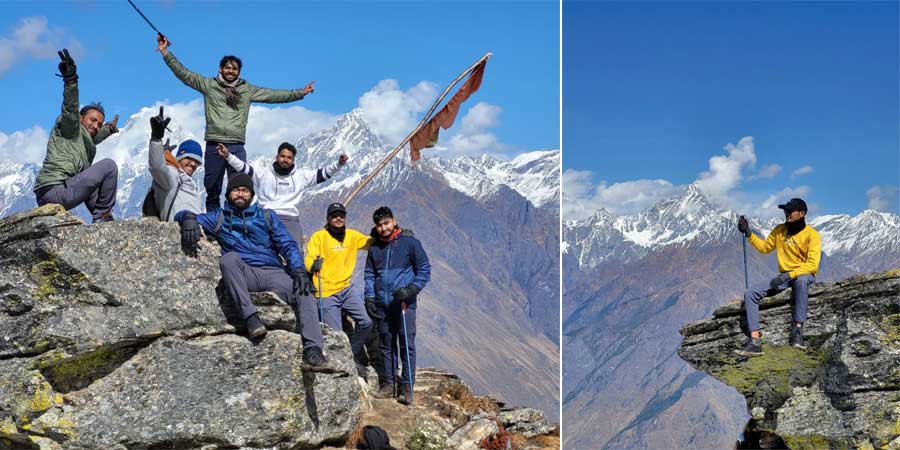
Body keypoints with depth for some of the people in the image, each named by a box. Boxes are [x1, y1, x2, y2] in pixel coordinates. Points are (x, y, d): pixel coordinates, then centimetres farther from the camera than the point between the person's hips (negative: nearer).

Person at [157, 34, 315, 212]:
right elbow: (183, 74, 6)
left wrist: (300, 93, 14)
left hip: (237, 146, 1)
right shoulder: (208, 85, 9)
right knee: (212, 188, 4)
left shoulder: (247, 90, 14)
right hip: (214, 145, -1)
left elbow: (274, 95, 16)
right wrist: (165, 52, -1)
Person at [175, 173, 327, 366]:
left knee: (304, 293, -29)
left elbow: (288, 245, 11)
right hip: (244, 274, -1)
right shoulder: (219, 218, 20)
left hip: (273, 272, 1)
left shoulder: (266, 216, 21)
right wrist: (189, 218, -12)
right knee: (229, 258, -35)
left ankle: (312, 348, -35)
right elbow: (182, 215, 15)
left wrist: (299, 269, -8)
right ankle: (250, 316, -38)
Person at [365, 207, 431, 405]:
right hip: (382, 305, 5)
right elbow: (369, 274, 20)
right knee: (386, 344, 9)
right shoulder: (374, 248, 13)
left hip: (404, 303, -5)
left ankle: (407, 387, -5)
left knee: (406, 344, -7)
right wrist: (370, 297, 7)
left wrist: (412, 289, -12)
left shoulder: (409, 243, -1)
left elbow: (424, 269, 1)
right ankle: (389, 384, 16)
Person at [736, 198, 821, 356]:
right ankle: (755, 342, -26)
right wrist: (748, 233, 5)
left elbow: (812, 265, -20)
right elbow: (765, 247, 19)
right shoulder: (779, 230, 7)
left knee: (801, 280, -44)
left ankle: (797, 328, -40)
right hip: (784, 277, 6)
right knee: (750, 293, -15)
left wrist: (789, 275, -29)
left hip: (804, 275, -5)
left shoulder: (811, 235, -11)